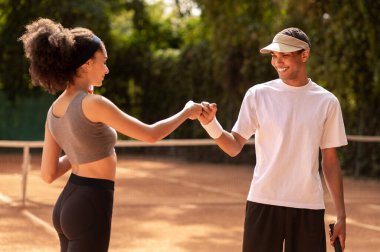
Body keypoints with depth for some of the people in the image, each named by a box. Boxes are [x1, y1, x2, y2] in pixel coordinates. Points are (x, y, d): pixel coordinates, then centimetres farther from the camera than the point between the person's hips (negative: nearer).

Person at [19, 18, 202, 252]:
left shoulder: (55, 111, 6)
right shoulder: (93, 103, -19)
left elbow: (48, 174, 9)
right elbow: (150, 135, -13)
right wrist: (186, 112, 4)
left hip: (69, 206, 9)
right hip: (89, 211, -9)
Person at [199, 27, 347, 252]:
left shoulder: (327, 102, 3)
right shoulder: (258, 95, 0)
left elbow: (331, 161, 7)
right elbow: (234, 147, -1)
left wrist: (341, 215, 5)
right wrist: (210, 123, -19)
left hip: (309, 207, 1)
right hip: (264, 203, -1)